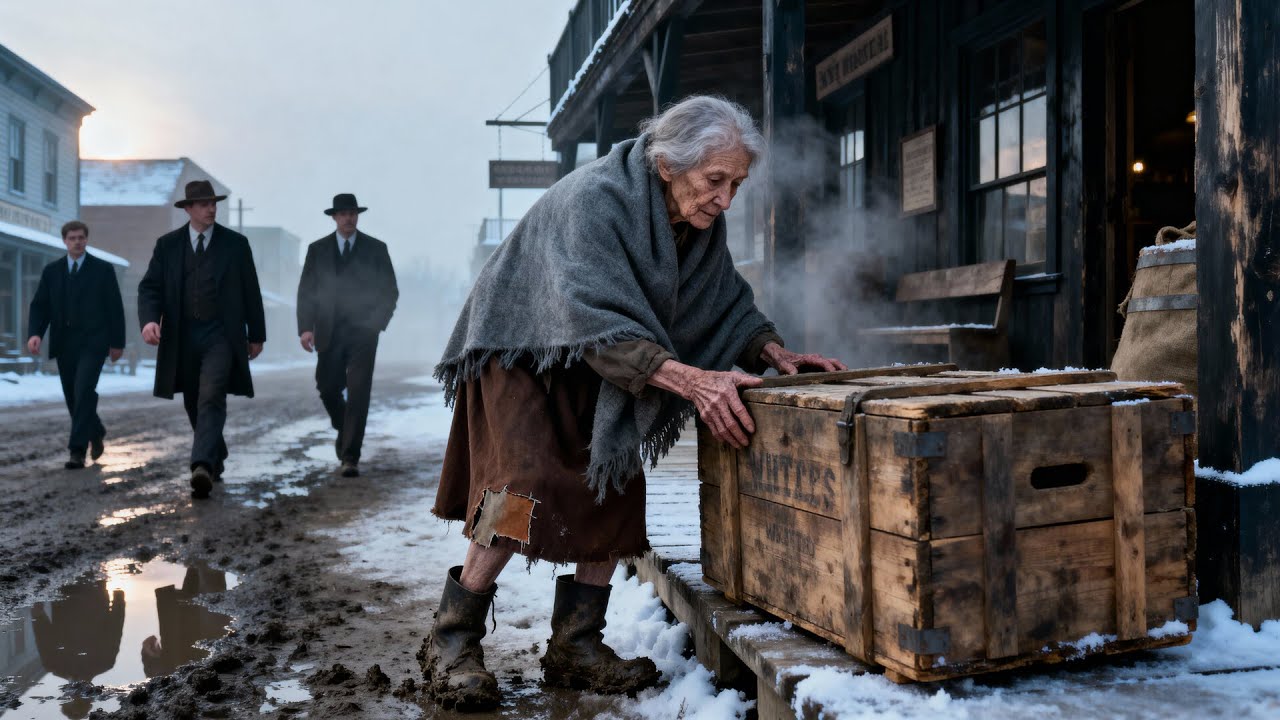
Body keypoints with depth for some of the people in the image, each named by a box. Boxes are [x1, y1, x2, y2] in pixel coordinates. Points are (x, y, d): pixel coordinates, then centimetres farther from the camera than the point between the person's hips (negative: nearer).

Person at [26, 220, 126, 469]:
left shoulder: (103, 269, 2)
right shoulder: (51, 271, 10)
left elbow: (115, 308, 3)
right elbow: (39, 306, 7)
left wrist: (117, 342, 1)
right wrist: (35, 333, -10)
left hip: (93, 343, -4)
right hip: (64, 344, 4)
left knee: (84, 392, -17)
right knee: (72, 397, 10)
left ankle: (77, 451, -16)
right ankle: (96, 432, 36)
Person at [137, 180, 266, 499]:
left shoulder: (236, 243, 2)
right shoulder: (167, 245, 6)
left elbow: (251, 292, 5)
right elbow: (150, 287, 1)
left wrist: (256, 334, 6)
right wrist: (149, 319, -19)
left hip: (221, 336, -3)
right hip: (182, 337, 3)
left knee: (211, 399, -18)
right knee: (194, 404, 12)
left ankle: (202, 467, -28)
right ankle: (215, 460, 30)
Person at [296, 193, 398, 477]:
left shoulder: (376, 249, 4)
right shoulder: (318, 249, 8)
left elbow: (390, 291, 5)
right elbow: (305, 291, 5)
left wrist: (378, 322, -10)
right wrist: (305, 327, -8)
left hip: (362, 332, -2)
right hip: (329, 333, 2)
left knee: (358, 393, -8)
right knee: (327, 389, 7)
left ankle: (350, 457, -5)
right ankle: (345, 430, 37)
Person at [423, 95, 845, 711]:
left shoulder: (701, 223, -7)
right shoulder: (592, 200, -30)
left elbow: (728, 303, 4)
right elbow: (599, 325, -39)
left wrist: (775, 353, -14)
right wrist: (692, 379, -47)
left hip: (596, 374, 7)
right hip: (521, 354, -7)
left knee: (615, 489, -1)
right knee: (529, 487, -20)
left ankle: (575, 647, 10)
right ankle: (451, 641, -5)